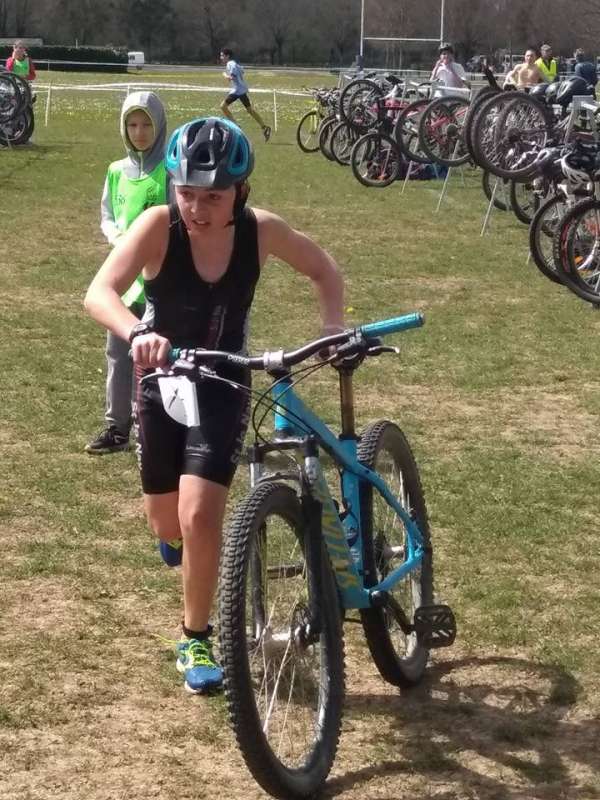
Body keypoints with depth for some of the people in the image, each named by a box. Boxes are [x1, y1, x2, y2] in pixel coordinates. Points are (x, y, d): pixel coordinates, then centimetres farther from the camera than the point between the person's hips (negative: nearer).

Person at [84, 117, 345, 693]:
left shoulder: (261, 231, -20)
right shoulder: (158, 226, -26)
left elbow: (323, 269, -1)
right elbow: (98, 293, -39)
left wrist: (333, 326, -19)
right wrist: (138, 333, -59)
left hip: (223, 384, 0)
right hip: (162, 382, 1)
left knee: (200, 515, -15)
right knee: (166, 519, 15)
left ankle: (196, 640, 7)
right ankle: (177, 532, 55)